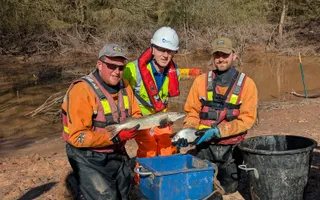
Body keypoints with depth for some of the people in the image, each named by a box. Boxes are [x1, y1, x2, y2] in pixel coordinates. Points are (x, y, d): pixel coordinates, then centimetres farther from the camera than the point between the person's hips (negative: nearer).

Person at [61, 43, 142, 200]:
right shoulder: (82, 90, -23)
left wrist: (134, 126, -14)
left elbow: (136, 114, 9)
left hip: (117, 154, 7)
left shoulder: (124, 86, -2)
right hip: (88, 158, -7)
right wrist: (116, 136, -29)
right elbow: (78, 137, -25)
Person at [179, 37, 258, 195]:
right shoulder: (201, 81, -1)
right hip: (205, 146, 1)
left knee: (229, 188, 13)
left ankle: (223, 176, 39)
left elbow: (247, 118, -11)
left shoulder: (247, 84, -5)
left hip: (231, 148, 0)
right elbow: (192, 112, 2)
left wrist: (218, 131, -19)